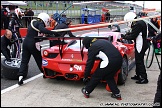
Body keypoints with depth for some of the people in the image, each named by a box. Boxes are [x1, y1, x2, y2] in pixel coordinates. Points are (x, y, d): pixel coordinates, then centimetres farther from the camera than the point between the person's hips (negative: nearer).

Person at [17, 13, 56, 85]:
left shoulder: (32, 22, 17)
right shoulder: (40, 23, -8)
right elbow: (43, 30, -28)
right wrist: (53, 32, -32)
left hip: (26, 42, 7)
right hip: (33, 44, -7)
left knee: (24, 61, 3)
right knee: (39, 60, 10)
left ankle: (20, 75, -10)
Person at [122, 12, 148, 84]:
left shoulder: (137, 25, -20)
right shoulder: (141, 22, 11)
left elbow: (132, 36, -20)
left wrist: (124, 36, -6)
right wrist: (128, 34, 6)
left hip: (140, 45, -10)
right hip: (142, 44, 10)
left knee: (139, 62, -5)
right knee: (138, 61, 18)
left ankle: (144, 78, -1)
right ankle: (138, 75, 29)